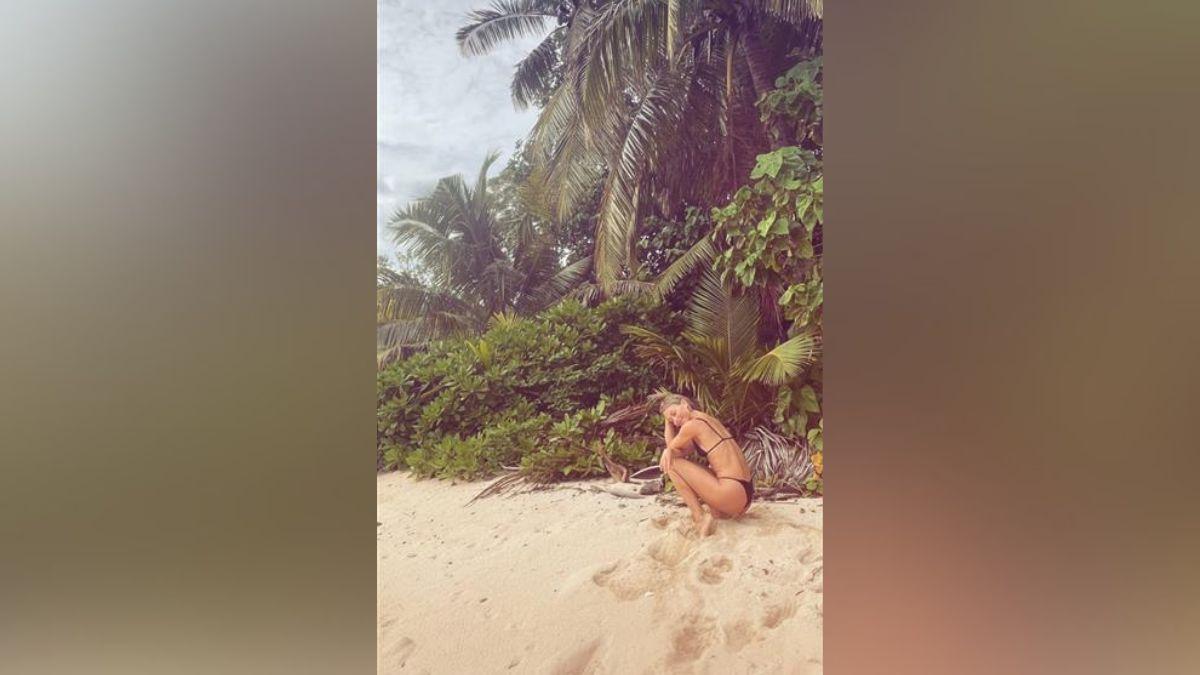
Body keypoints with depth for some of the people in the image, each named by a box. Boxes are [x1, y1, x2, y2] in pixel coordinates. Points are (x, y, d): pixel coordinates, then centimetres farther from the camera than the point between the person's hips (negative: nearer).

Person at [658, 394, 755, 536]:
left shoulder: (692, 425, -10)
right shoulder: (709, 420, 17)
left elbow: (672, 447, 7)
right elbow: (681, 450, 16)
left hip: (733, 495, -10)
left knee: (672, 464, -2)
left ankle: (700, 519, -2)